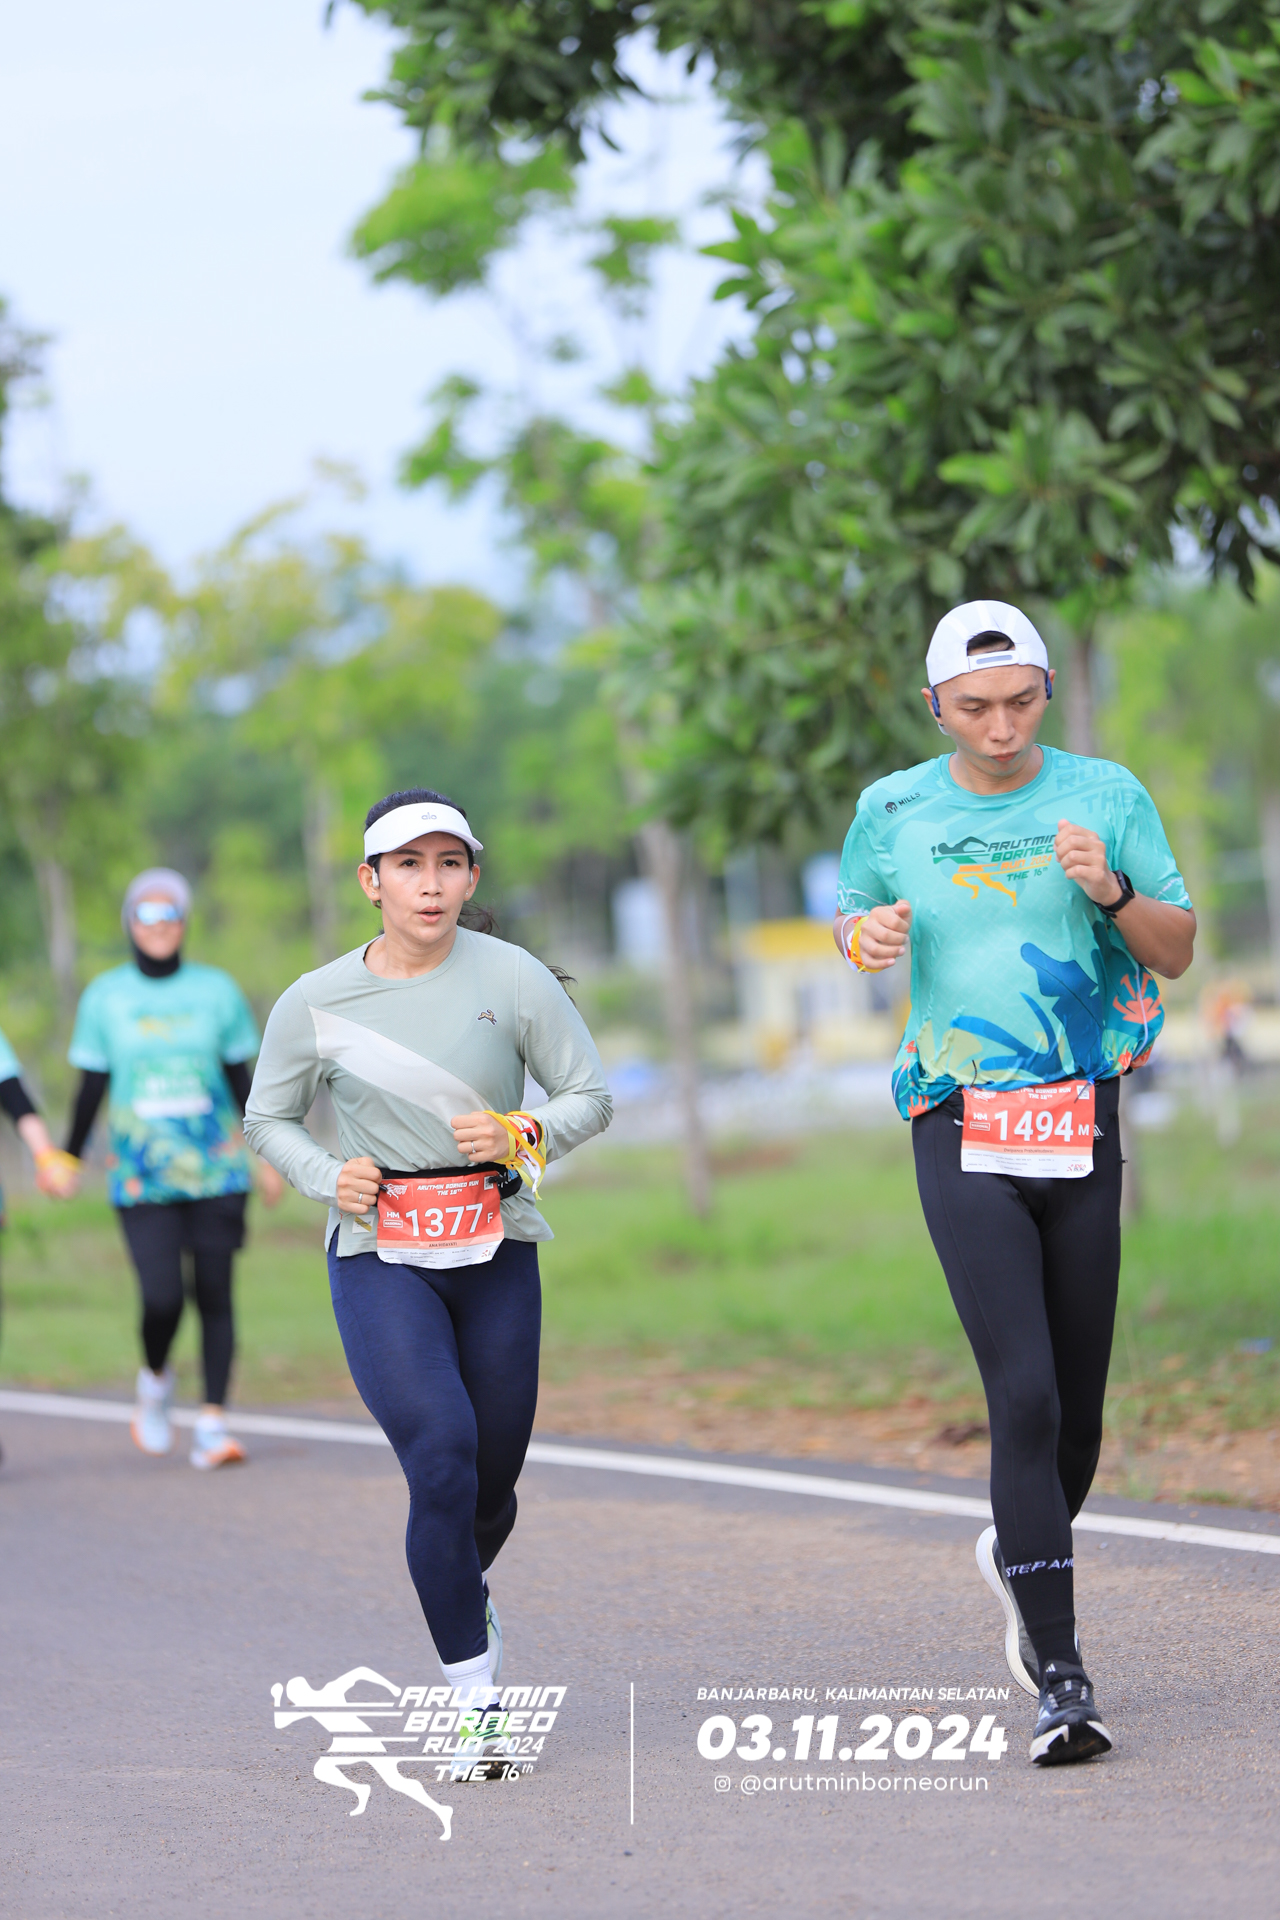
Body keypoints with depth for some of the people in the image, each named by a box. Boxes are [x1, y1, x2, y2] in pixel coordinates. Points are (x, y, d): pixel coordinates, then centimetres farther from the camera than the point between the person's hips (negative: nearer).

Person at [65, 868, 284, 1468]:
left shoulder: (216, 990, 6)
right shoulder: (105, 997, 4)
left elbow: (240, 1080, 11)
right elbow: (92, 1087, 10)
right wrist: (68, 1158, 9)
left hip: (217, 1171, 1)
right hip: (142, 1179, -1)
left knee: (214, 1295, -2)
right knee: (162, 1299, -12)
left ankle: (212, 1424, 2)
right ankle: (155, 1378, 19)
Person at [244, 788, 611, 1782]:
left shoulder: (514, 978, -5)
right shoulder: (315, 1003, -3)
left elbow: (591, 1096, 3)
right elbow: (269, 1119, 11)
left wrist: (521, 1134, -17)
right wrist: (328, 1176, -8)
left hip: (498, 1258, 2)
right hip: (382, 1260, -2)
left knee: (492, 1482, 9)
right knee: (442, 1458, -19)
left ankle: (462, 1583, 47)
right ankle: (479, 1704, -10)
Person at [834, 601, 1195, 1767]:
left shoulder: (1105, 796, 3)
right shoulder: (894, 810, 3)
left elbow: (1177, 950, 6)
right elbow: (854, 916, 20)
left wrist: (1110, 891, -14)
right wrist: (868, 936, -4)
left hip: (1082, 1131, 2)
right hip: (965, 1139, -2)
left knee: (1077, 1410, 9)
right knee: (1024, 1398, -15)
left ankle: (1023, 1561, 40)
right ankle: (1060, 1678, -14)